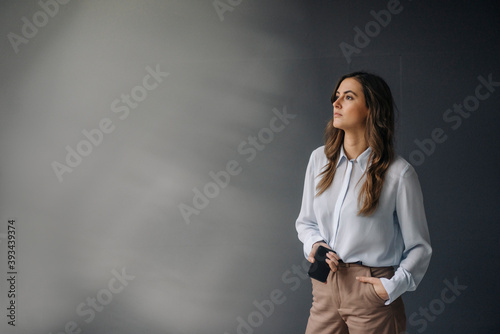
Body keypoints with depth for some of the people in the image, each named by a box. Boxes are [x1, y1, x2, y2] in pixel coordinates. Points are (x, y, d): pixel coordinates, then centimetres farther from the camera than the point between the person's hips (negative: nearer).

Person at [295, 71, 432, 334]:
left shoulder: (398, 173, -11)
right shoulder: (320, 159, 3)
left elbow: (419, 247, -4)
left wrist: (392, 286, -15)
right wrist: (314, 245, -5)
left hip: (372, 292, -4)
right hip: (325, 286, 4)